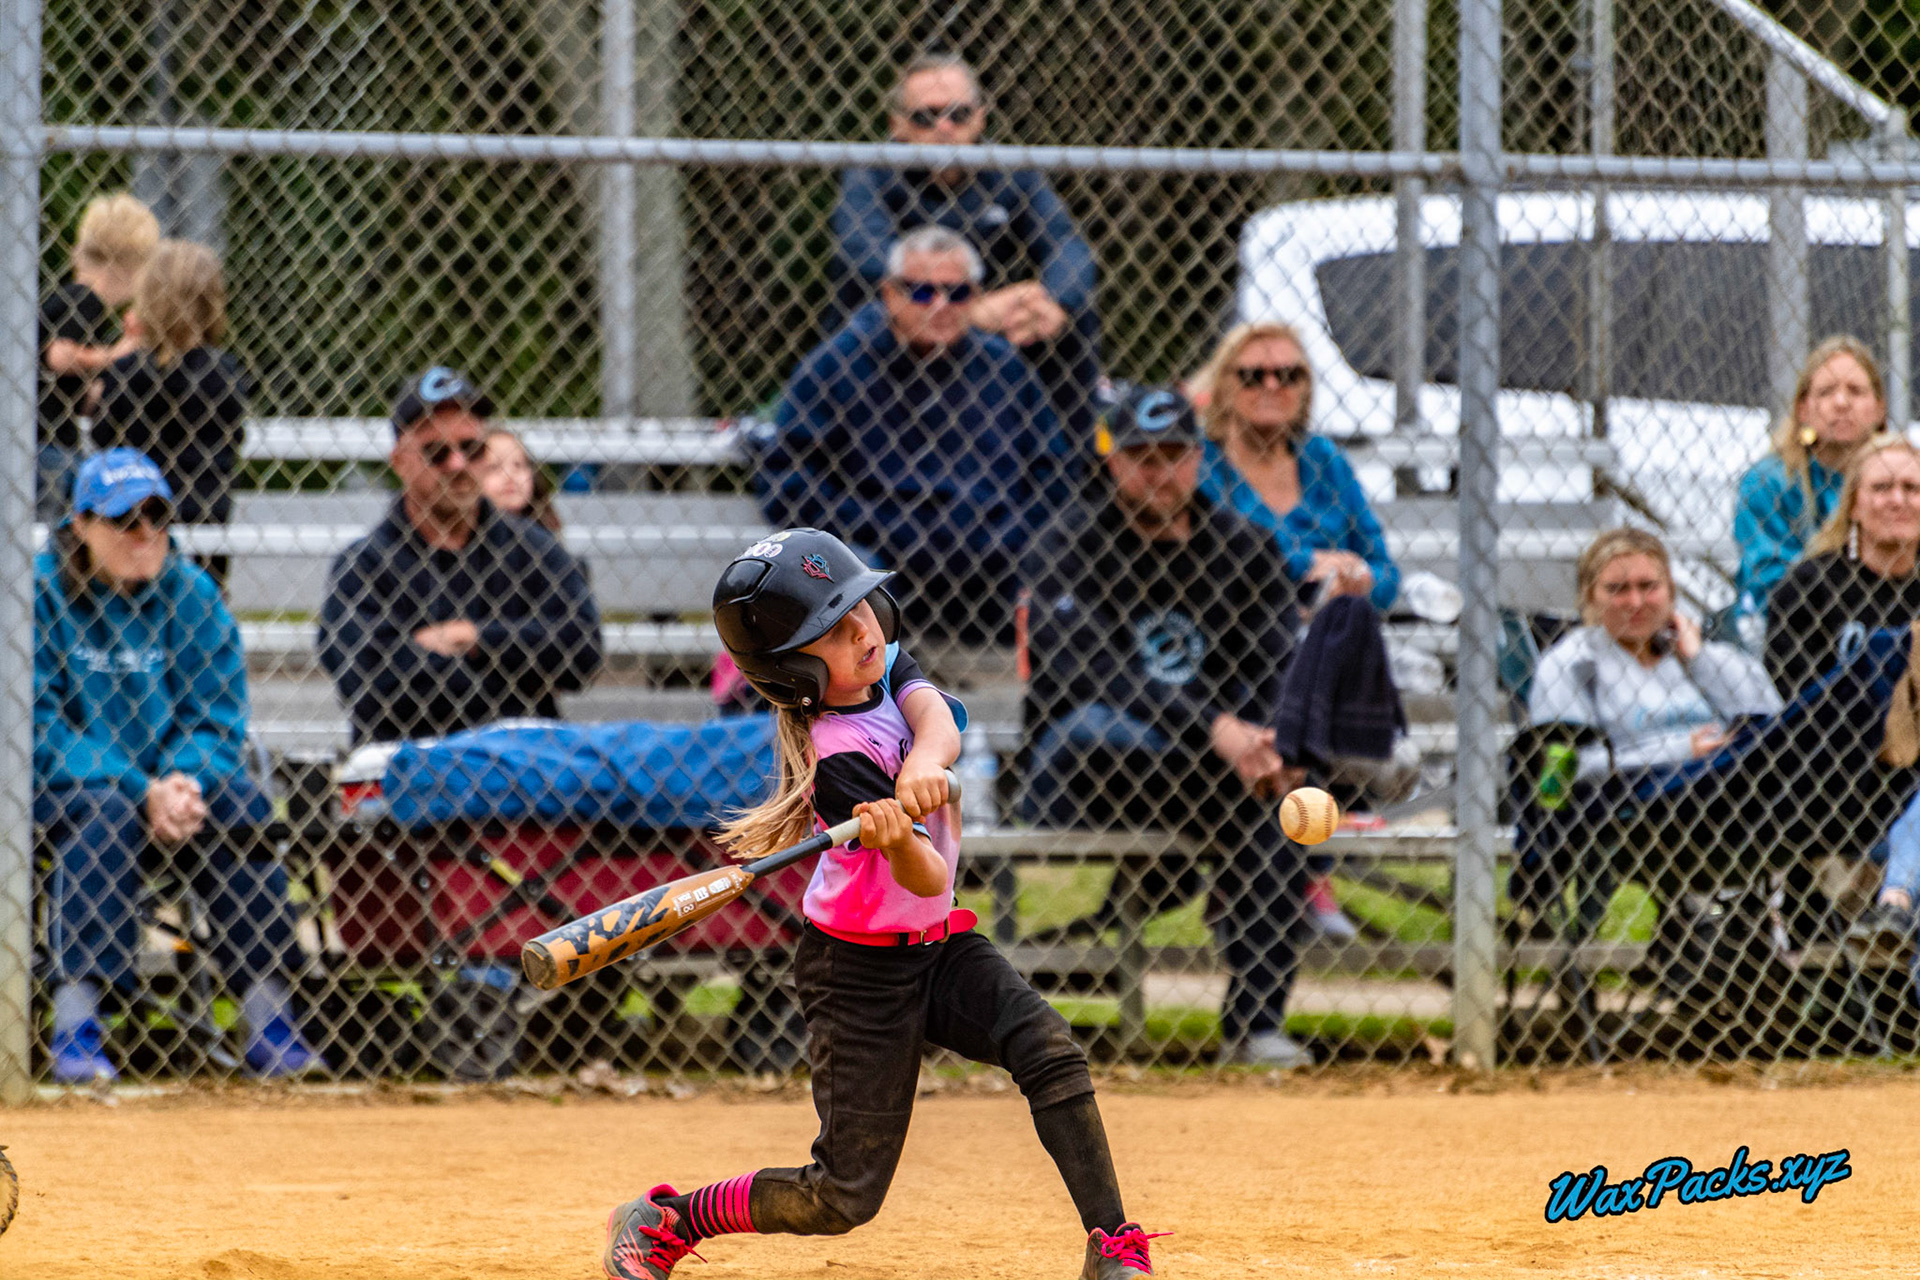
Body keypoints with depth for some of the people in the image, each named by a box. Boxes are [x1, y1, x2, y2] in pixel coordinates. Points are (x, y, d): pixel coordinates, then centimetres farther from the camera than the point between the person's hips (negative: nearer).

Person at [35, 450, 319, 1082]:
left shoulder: (192, 596, 4)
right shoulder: (41, 592, -8)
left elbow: (218, 718, 0)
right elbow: (41, 730, -14)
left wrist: (183, 783, -23)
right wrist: (141, 792, -26)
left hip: (177, 776, 3)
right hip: (61, 786, -3)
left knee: (237, 808, -26)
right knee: (104, 812, -35)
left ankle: (269, 1022, -24)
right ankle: (76, 1022, -36)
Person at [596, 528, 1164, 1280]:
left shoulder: (888, 669, -4)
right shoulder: (842, 758, -26)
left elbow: (936, 719, -24)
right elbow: (926, 879, -31)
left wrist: (922, 765, -45)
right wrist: (896, 842, -53)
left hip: (934, 948, 7)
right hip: (862, 972, -7)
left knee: (1047, 1048, -19)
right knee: (845, 1198, -2)